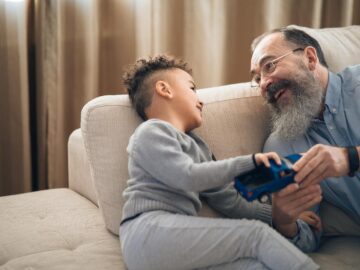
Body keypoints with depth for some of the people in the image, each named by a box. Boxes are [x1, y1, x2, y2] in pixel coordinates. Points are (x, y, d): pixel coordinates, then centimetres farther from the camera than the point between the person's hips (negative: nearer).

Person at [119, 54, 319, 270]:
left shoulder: (198, 148, 30)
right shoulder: (152, 131, 4)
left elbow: (229, 202, 26)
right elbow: (187, 177, -12)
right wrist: (249, 163, -10)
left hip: (179, 236, 7)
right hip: (150, 231, -7)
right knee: (256, 234, -18)